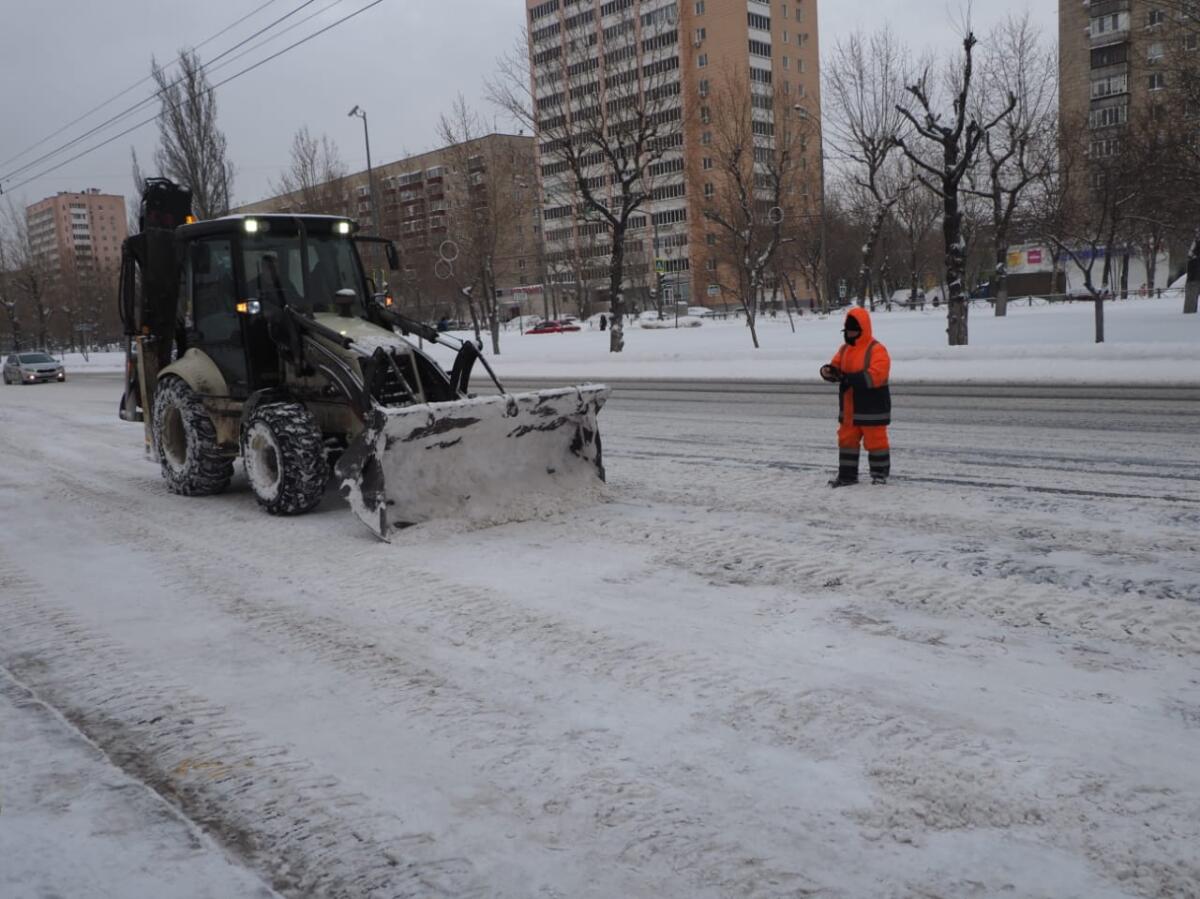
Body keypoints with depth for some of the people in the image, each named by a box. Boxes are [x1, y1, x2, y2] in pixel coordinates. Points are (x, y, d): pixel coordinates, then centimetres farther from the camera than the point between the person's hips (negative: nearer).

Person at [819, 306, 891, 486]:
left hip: (871, 408, -7)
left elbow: (875, 375, -24)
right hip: (849, 408, 7)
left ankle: (880, 474, 15)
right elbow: (836, 367, 11)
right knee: (846, 439, 11)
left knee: (875, 440, 2)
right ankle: (847, 474, 19)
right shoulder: (845, 349, 11)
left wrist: (851, 378, -29)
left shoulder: (876, 349, -14)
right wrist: (828, 371, -13)